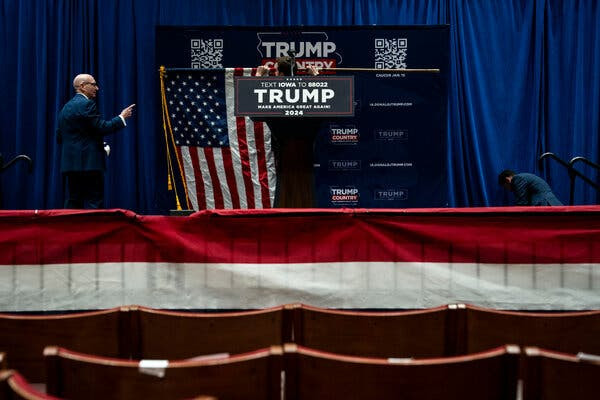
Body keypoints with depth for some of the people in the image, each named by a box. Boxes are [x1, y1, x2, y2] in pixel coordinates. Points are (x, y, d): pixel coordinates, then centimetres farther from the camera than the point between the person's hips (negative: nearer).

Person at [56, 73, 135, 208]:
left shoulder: (66, 107, 18)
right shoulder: (86, 104, -9)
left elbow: (59, 137, 19)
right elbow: (102, 128, -15)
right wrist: (121, 117, -3)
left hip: (69, 162, 9)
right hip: (89, 163, -9)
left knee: (72, 203, 8)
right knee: (94, 204, -7)